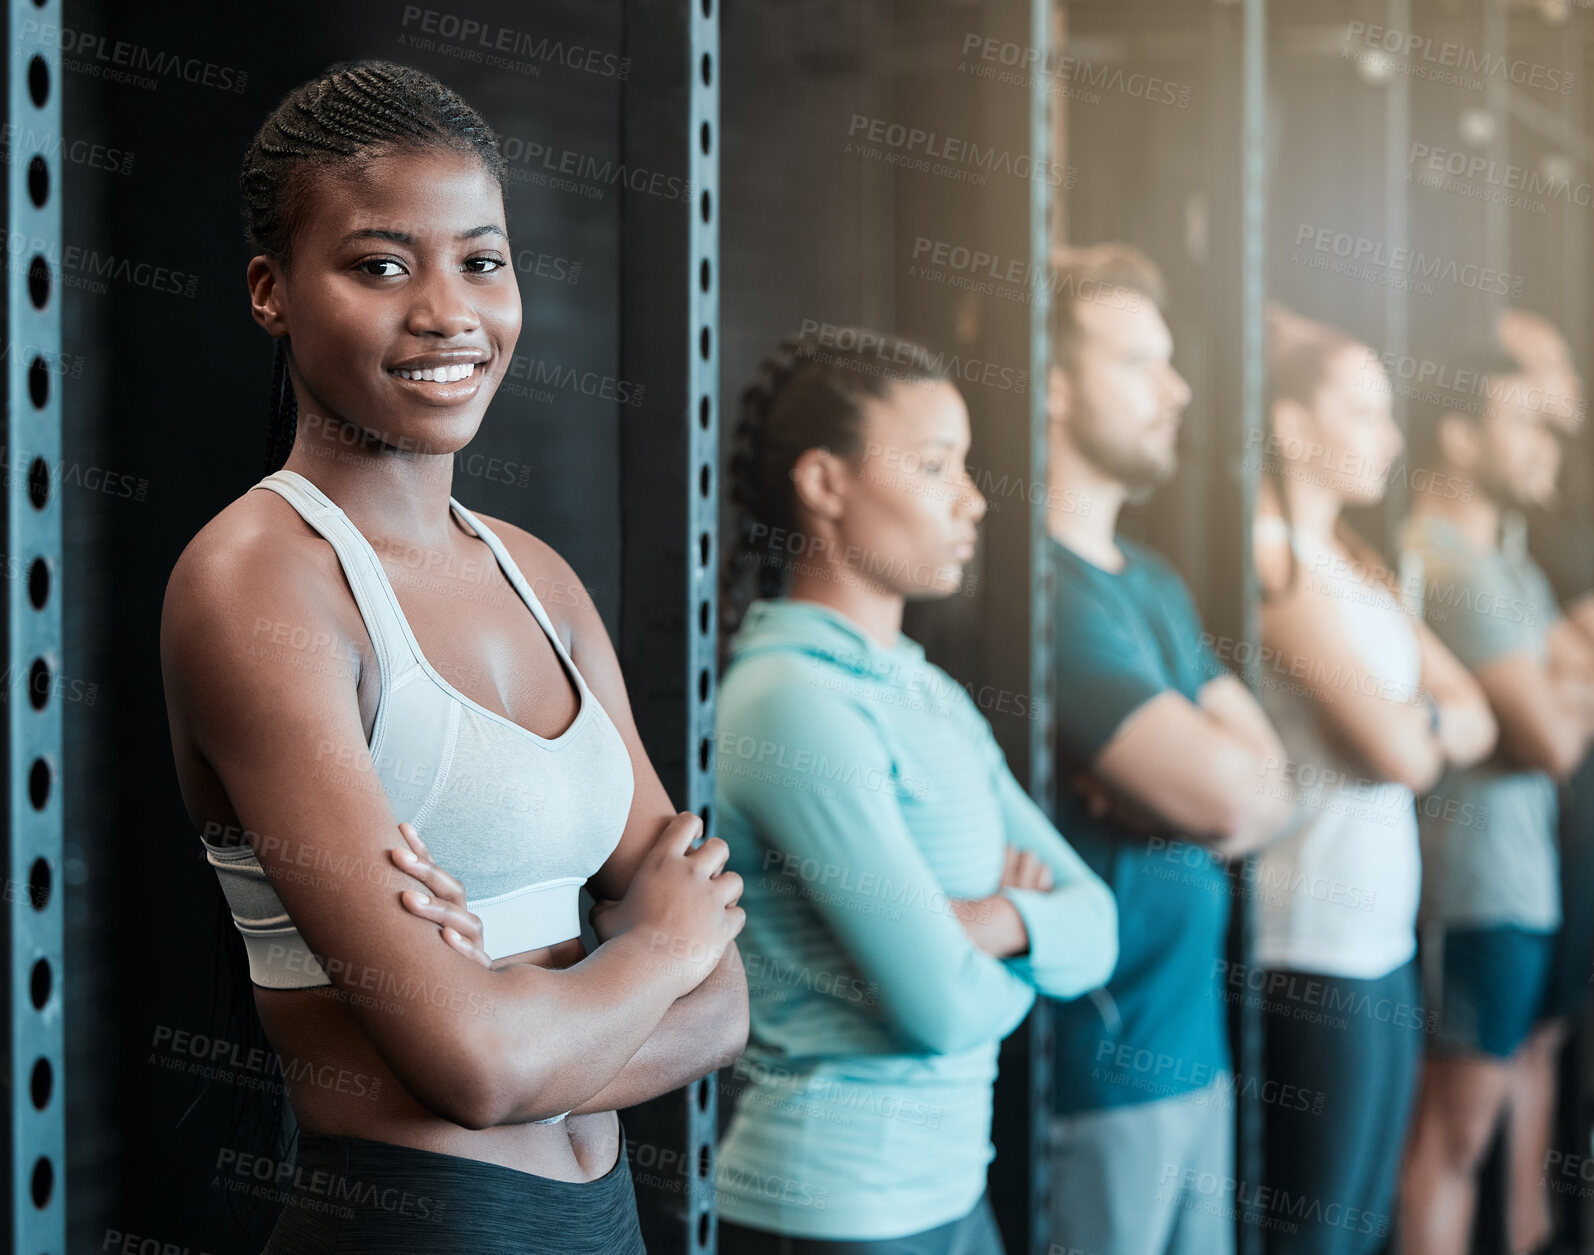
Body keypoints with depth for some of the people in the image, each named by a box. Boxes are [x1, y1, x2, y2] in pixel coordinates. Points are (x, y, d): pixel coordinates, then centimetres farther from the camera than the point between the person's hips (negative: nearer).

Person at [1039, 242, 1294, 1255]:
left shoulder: (1155, 586, 14)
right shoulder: (1041, 587, -18)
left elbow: (1271, 785, 8)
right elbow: (1225, 790, -22)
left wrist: (1190, 788, -12)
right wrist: (1229, 769, -1)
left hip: (1196, 1044, 9)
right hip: (1103, 1059, -9)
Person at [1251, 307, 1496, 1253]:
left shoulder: (1359, 563, 16)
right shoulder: (1273, 560, -14)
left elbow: (1476, 721, 11)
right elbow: (1400, 749, -18)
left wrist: (1424, 725, -9)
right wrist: (1436, 722, 3)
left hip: (1385, 942, 9)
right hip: (1315, 954, -9)